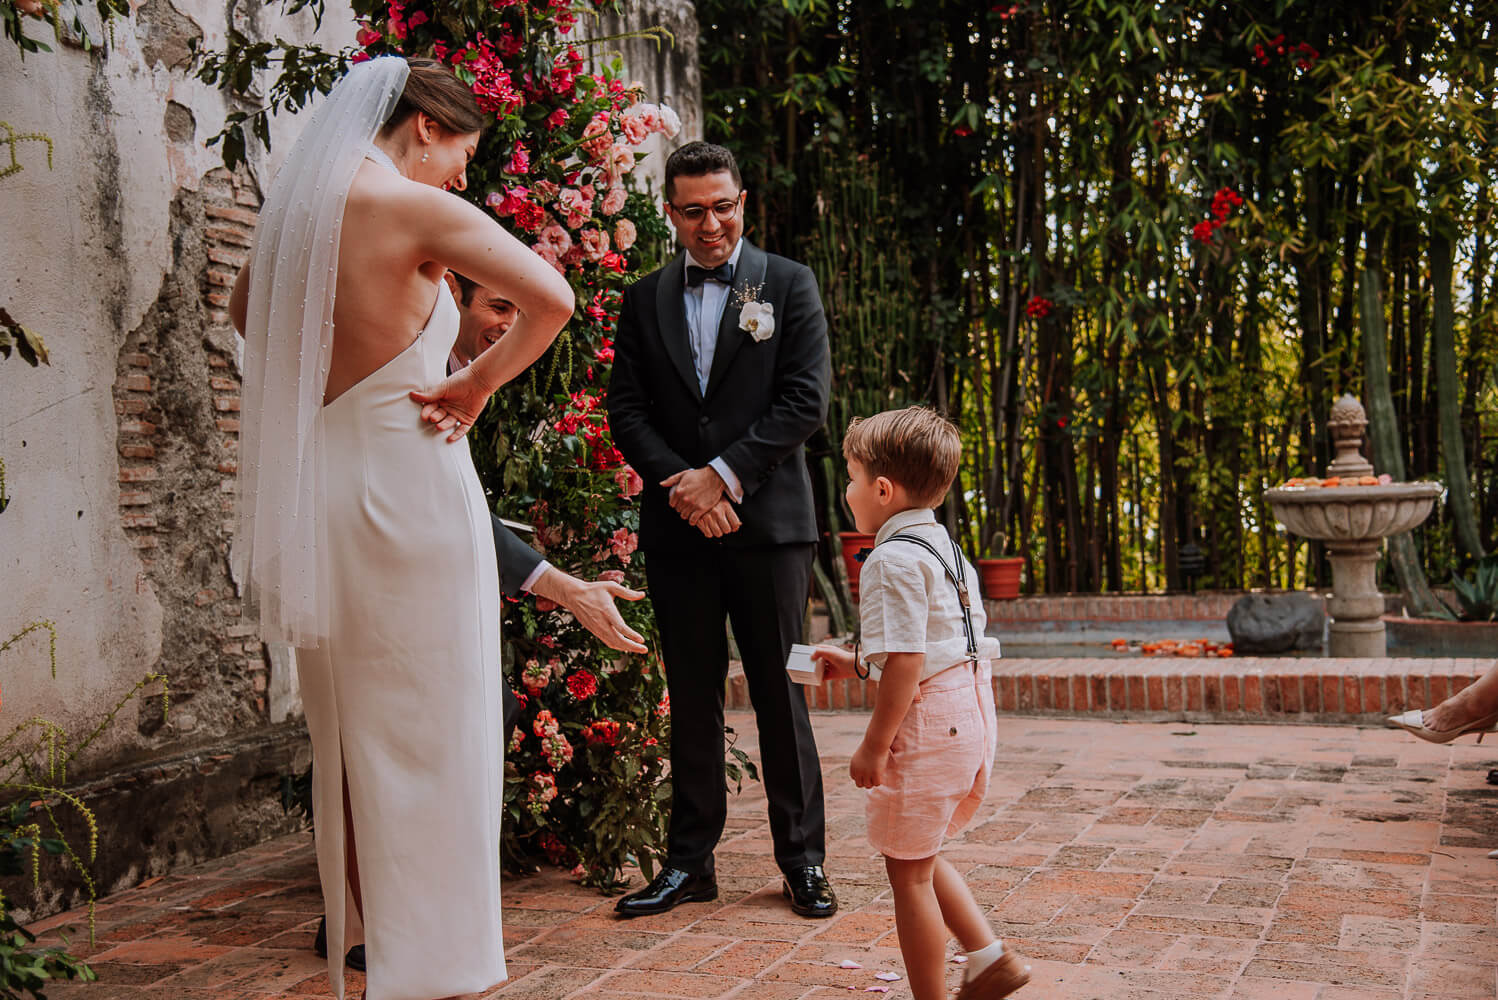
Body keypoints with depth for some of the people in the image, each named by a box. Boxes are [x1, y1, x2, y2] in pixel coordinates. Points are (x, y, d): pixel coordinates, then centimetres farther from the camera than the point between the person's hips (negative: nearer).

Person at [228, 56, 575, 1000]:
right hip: (407, 478, -8)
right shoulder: (416, 206, -12)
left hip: (316, 486, 8)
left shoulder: (299, 204, 10)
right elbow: (552, 298, -21)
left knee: (349, 734, 16)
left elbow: (246, 309, 29)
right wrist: (477, 383, -8)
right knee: (427, 734, 0)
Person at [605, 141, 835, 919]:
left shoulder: (789, 285, 4)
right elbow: (626, 408, 6)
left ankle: (802, 860, 14)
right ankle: (689, 861, 18)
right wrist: (680, 484, -10)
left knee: (780, 694, 3)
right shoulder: (644, 299, 12)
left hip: (767, 521, -2)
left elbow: (806, 400, -5)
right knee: (691, 699, 9)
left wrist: (725, 473, -12)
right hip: (679, 526, 3)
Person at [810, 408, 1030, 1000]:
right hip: (971, 713, 10)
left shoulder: (892, 560, -17)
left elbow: (906, 662, -22)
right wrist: (858, 663, 25)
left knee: (908, 869, 3)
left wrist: (874, 745, -17)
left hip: (927, 724, -10)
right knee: (920, 857, 23)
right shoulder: (944, 547, 15)